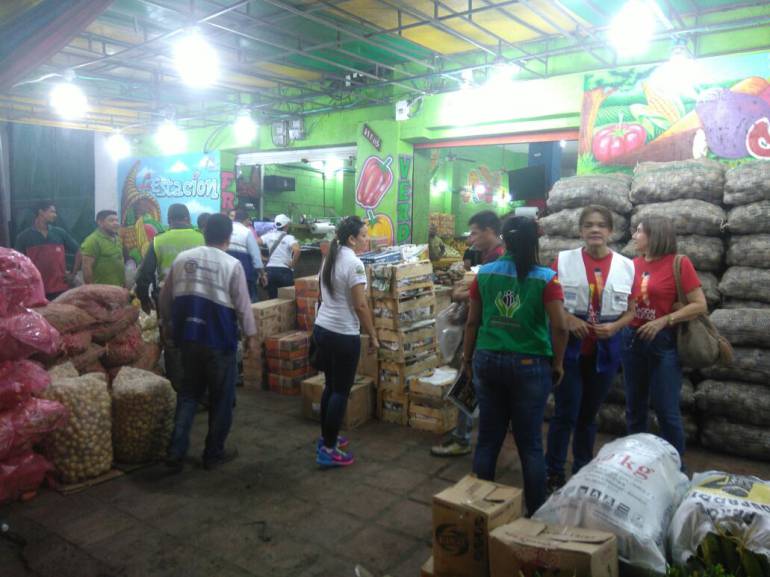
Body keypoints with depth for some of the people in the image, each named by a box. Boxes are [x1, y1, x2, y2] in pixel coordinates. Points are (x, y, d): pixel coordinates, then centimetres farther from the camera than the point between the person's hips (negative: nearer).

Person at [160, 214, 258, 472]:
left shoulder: (181, 258, 4)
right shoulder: (232, 264, -10)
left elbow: (165, 298, 11)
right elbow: (243, 305, -8)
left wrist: (170, 324, 25)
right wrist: (251, 335, 4)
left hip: (187, 336, 5)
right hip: (219, 339, -5)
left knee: (189, 392, 17)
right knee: (221, 397, 10)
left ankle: (176, 452, 13)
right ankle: (214, 453, 20)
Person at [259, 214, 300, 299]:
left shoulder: (269, 236, 5)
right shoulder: (289, 238, -8)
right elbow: (296, 250, -26)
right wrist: (293, 264, -12)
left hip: (270, 270, 4)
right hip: (284, 271, -4)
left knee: (272, 298, 11)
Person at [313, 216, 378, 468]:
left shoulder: (329, 258, 10)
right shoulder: (354, 263, -17)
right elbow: (360, 306, -18)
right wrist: (373, 336, -9)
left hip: (322, 329, 9)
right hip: (343, 336, -9)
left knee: (330, 386, 19)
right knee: (341, 391, 1)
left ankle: (326, 438, 29)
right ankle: (329, 451, 6)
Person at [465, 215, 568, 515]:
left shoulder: (484, 274, 0)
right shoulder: (546, 278, -8)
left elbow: (473, 322, 4)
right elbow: (560, 327, -12)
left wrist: (467, 357, 16)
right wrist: (557, 364, 2)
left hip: (489, 361, 3)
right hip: (530, 365, -3)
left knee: (488, 438, 12)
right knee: (530, 443, 8)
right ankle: (536, 513, 20)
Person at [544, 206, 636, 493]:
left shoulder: (626, 266, 1)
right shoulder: (563, 259, -5)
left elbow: (633, 309, 7)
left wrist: (615, 326, -12)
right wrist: (567, 319, -16)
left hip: (605, 349, 3)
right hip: (569, 345, -2)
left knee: (589, 414, 15)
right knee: (566, 413, -1)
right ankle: (554, 474, 15)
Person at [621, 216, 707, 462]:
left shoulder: (679, 263, -9)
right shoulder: (633, 264, 4)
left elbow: (700, 305, -11)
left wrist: (664, 321, -18)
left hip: (663, 342, -5)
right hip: (632, 339, 5)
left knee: (666, 409, 1)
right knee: (634, 407, 14)